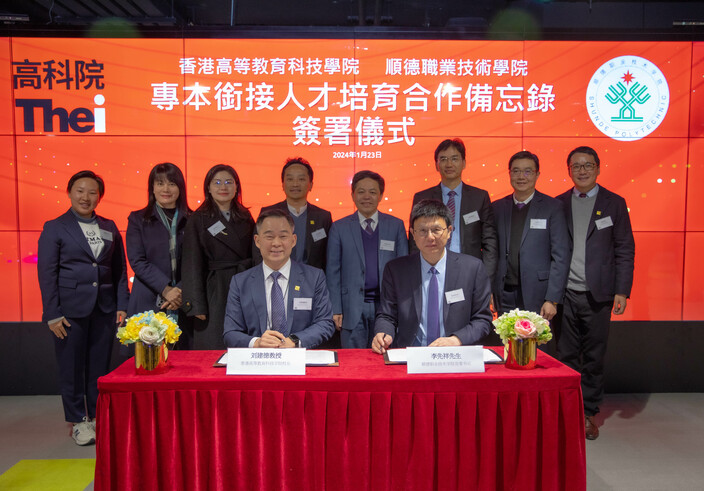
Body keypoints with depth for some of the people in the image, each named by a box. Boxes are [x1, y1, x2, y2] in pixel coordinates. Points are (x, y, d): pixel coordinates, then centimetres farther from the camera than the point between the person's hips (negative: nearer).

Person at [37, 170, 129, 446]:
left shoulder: (109, 227, 9)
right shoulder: (54, 228, 0)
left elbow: (120, 269, 11)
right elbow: (47, 274, -3)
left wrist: (122, 305, 4)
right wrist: (53, 314, -9)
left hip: (104, 309, 3)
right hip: (71, 309, -3)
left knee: (100, 365, 9)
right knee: (71, 367, 5)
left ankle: (98, 417, 22)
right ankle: (78, 421, 20)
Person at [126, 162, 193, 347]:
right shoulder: (138, 219, 8)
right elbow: (137, 261, -2)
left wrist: (180, 291, -11)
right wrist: (166, 289, -13)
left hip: (183, 305, 1)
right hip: (148, 304, 0)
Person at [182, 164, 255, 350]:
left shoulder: (245, 217, 10)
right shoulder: (198, 219, 0)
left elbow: (254, 256, 12)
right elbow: (192, 263, -3)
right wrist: (197, 305, -9)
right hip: (215, 291, -3)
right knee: (213, 346, -2)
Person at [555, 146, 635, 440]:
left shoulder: (614, 203, 5)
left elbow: (625, 250, 3)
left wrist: (622, 291, -5)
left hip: (597, 294, -1)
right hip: (565, 294, 1)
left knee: (594, 358, 8)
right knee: (567, 357, 6)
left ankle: (588, 413, 21)